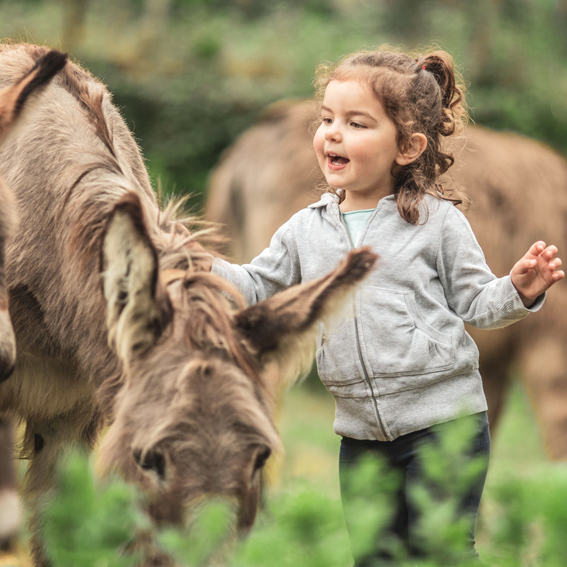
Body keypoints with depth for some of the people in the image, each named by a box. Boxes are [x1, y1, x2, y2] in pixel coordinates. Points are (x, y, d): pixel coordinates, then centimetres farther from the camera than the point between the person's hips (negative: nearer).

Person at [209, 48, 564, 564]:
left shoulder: (437, 220, -4)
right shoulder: (306, 230, 7)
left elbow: (473, 301, 0)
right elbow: (255, 289, 14)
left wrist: (518, 290, -19)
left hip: (443, 422, -5)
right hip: (361, 434, 5)